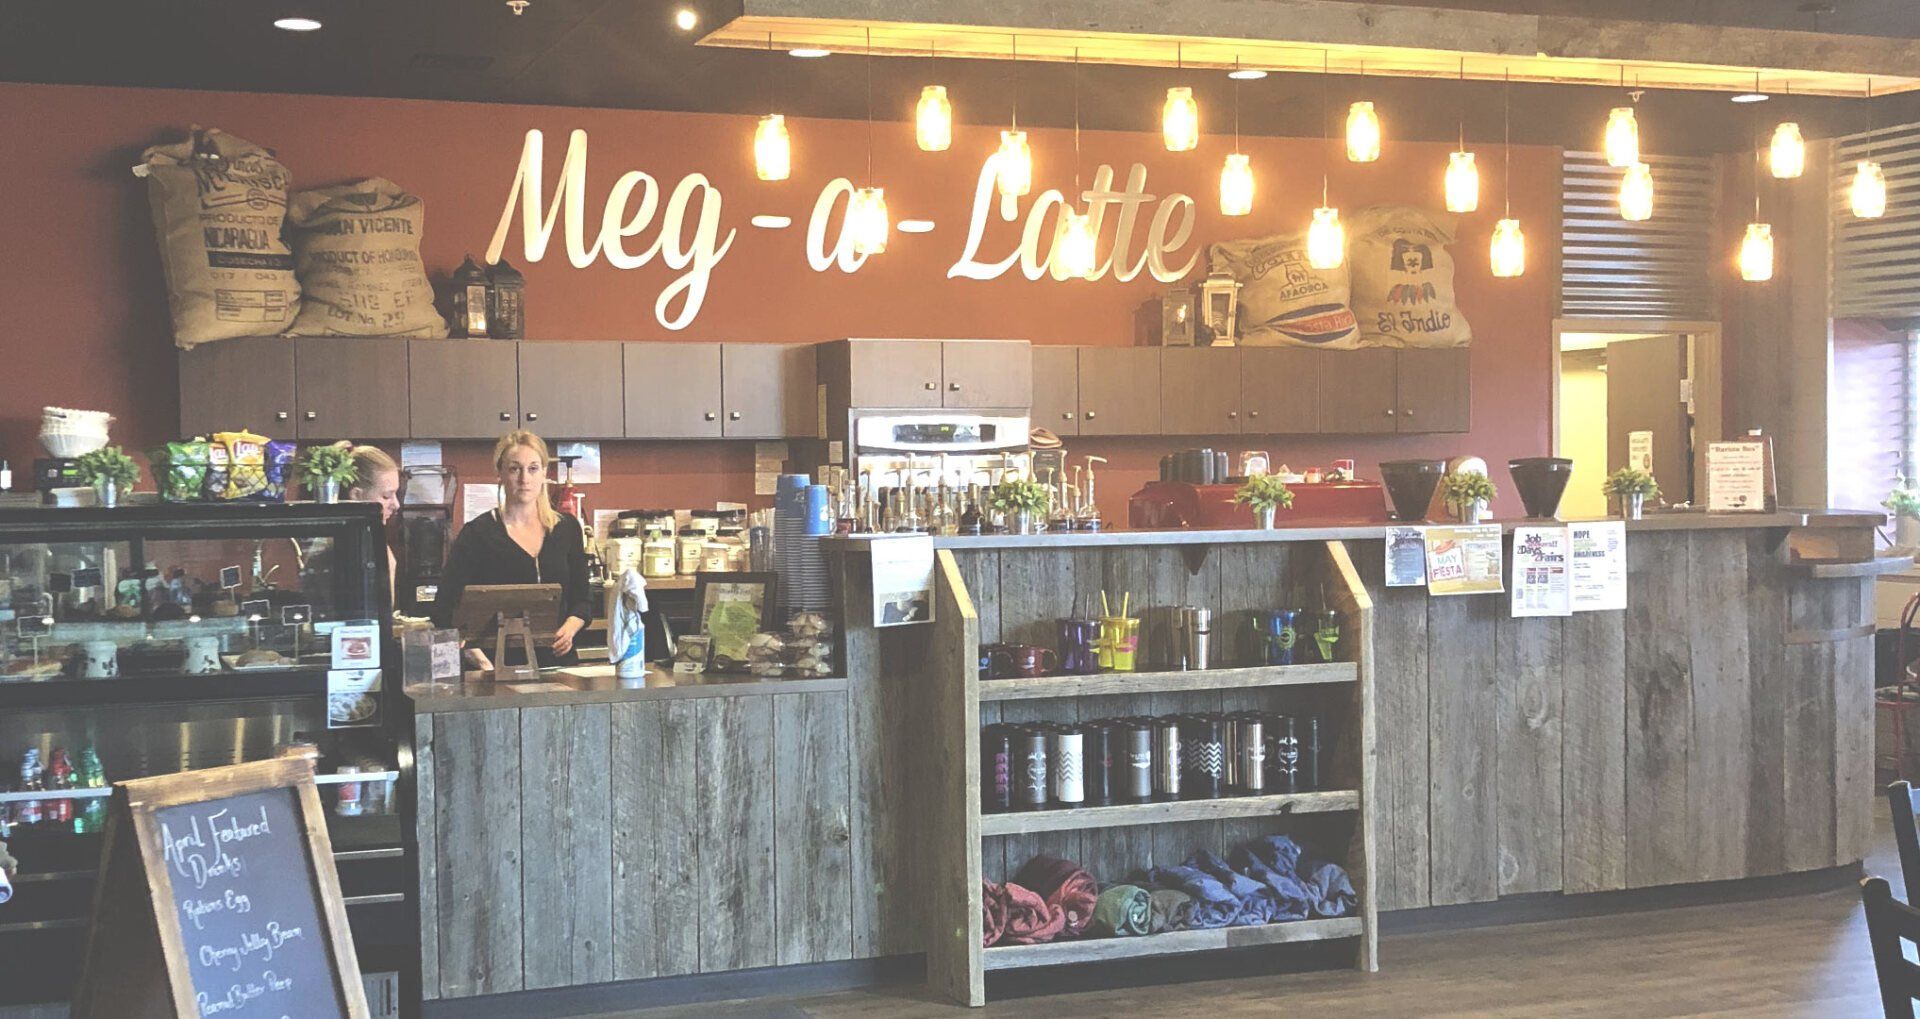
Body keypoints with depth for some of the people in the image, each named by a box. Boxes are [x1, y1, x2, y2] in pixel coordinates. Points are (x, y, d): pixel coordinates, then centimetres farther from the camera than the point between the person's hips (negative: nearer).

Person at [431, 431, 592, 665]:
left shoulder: (567, 529, 11)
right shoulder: (477, 533, 0)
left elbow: (583, 599, 18)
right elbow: (445, 610, -3)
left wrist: (570, 628, -2)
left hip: (558, 661, 3)